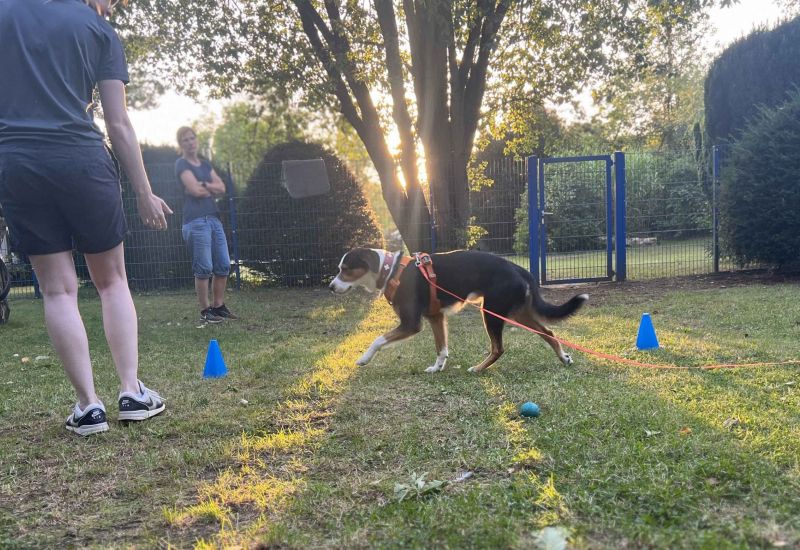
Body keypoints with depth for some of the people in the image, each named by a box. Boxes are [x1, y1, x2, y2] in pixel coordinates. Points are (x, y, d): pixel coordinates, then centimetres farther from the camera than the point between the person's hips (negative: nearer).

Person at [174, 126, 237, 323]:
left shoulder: (205, 164, 20)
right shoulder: (182, 164, -1)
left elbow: (222, 187, 8)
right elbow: (195, 190, -14)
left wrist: (203, 185, -8)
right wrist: (212, 188, 5)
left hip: (214, 218, 7)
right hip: (196, 221, -7)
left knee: (223, 265, 5)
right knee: (204, 268, -8)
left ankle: (218, 306, 15)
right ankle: (205, 310, 1)